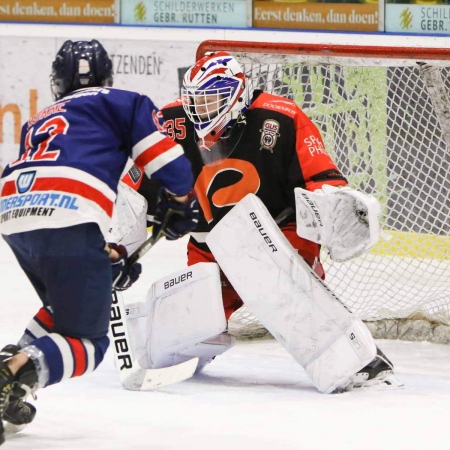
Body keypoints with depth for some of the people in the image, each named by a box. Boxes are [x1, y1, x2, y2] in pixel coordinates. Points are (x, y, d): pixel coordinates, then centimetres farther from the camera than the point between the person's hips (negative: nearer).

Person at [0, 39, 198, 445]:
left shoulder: (37, 123, 36)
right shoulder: (123, 103, 19)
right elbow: (165, 157, 8)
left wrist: (108, 257, 33)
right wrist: (181, 201, 27)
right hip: (70, 220, -6)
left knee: (66, 311, 31)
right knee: (85, 342, -1)